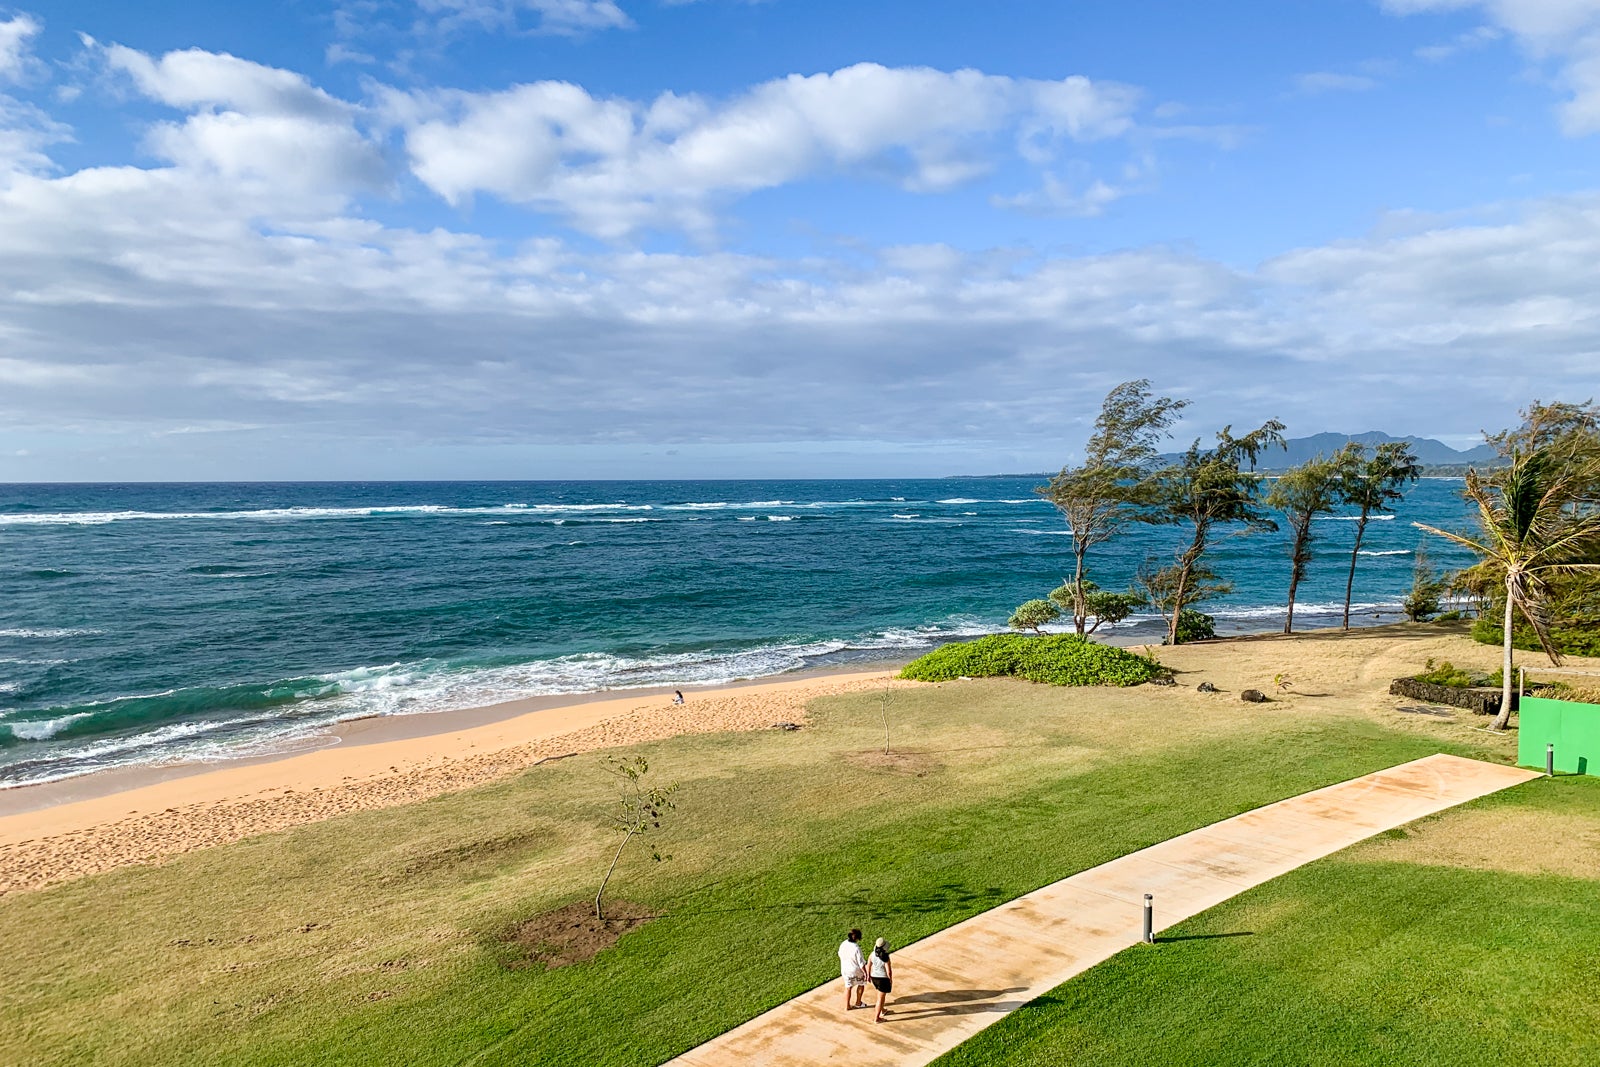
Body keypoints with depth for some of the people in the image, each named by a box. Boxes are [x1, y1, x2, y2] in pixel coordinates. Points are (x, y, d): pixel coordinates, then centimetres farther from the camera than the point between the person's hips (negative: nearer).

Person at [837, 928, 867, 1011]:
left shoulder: (843, 944, -12)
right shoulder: (856, 948, -31)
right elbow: (861, 963, -22)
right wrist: (865, 973, -8)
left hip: (845, 969, 5)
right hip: (856, 970, -5)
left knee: (848, 987, 23)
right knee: (861, 983, 24)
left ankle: (847, 1006, 32)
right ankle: (858, 1003, 37)